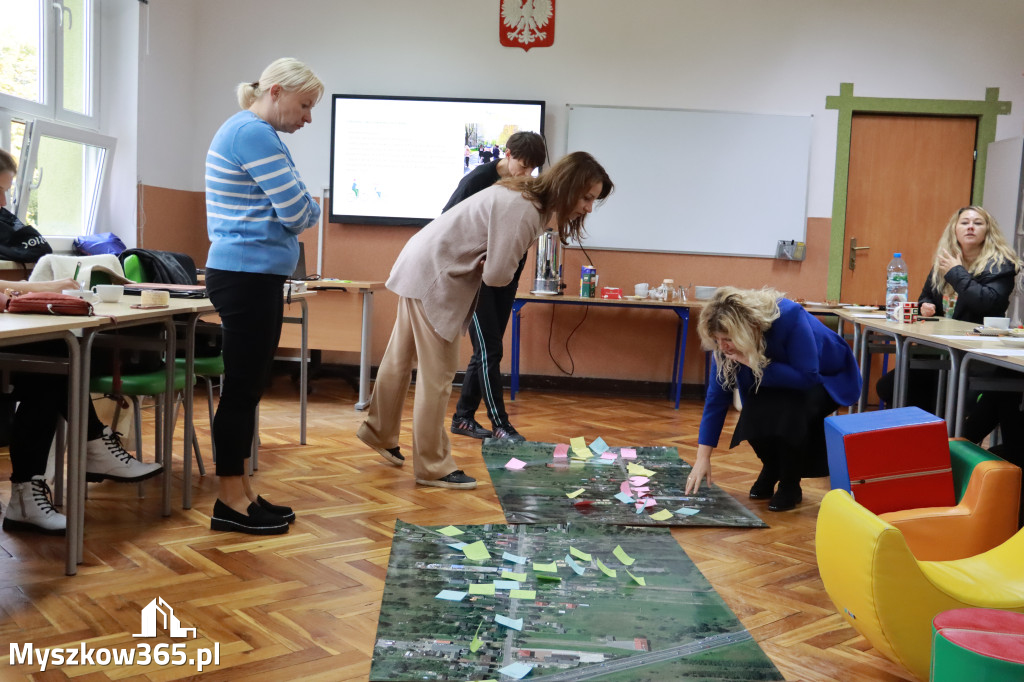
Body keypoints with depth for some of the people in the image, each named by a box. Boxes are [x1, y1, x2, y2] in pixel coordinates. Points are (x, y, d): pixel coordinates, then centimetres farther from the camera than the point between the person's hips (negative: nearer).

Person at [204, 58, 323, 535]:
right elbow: (298, 211, -17)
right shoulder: (253, 133, -14)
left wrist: (301, 210, 4)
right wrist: (313, 209, 4)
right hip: (246, 277, -11)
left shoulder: (254, 132, 20)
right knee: (242, 387, -4)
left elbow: (280, 207, 23)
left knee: (249, 387, 12)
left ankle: (241, 493, 20)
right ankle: (230, 502, 4)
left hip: (256, 277, 11)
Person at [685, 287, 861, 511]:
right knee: (754, 414, -25)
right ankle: (771, 470, 7)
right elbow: (717, 394, -18)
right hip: (777, 382, 4)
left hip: (829, 378, -4)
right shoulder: (725, 342, -22)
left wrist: (755, 364, -40)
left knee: (789, 409, -34)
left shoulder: (789, 317, -37)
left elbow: (808, 377, -35)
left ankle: (790, 485, -11)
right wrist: (702, 457, -21)